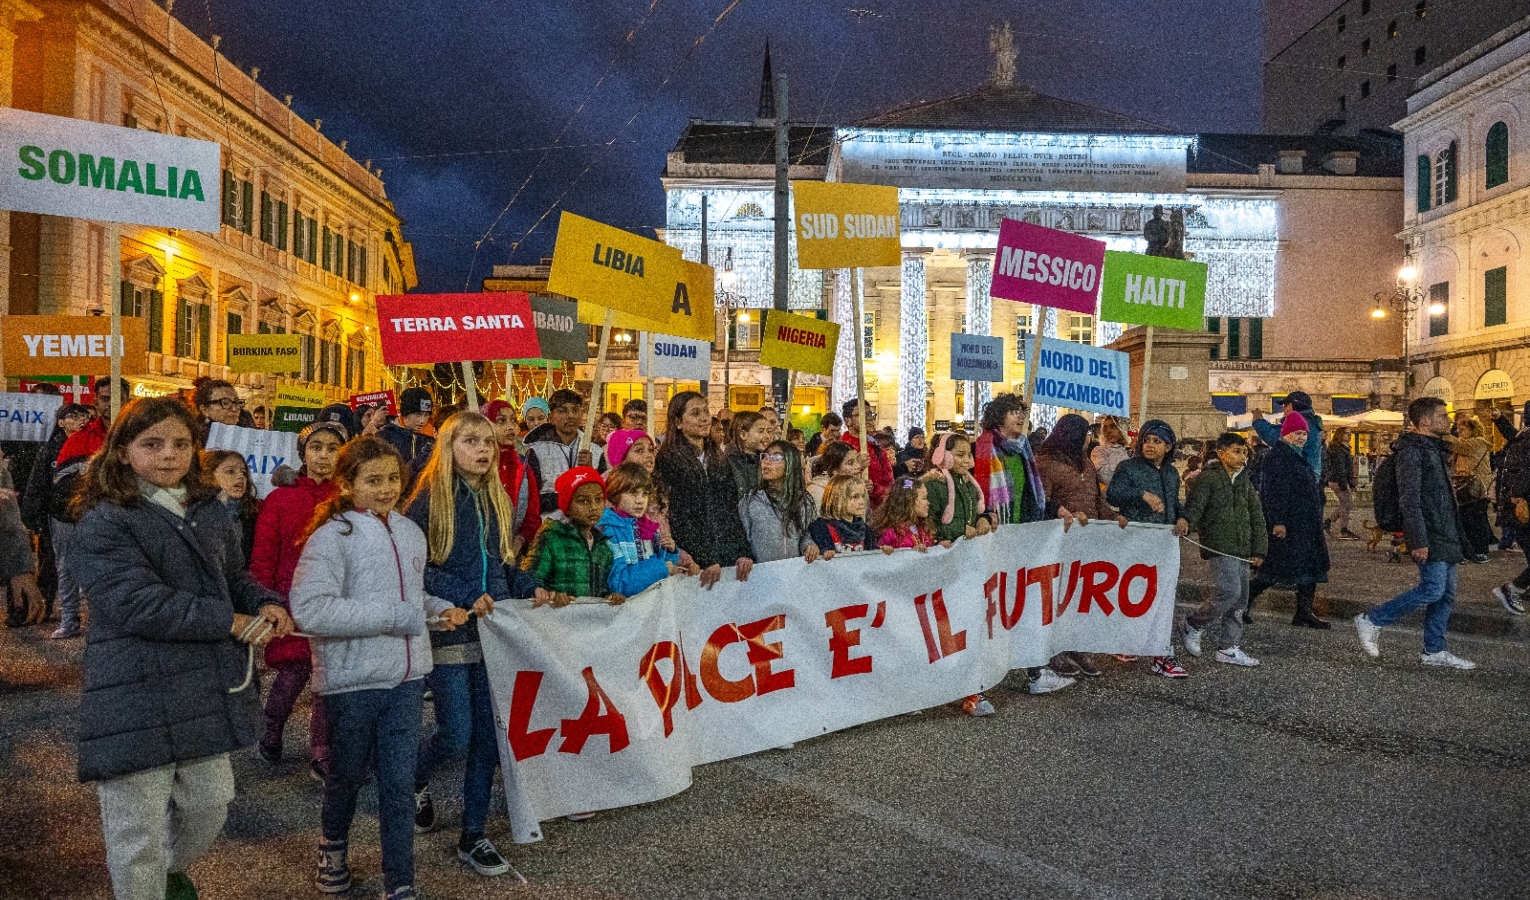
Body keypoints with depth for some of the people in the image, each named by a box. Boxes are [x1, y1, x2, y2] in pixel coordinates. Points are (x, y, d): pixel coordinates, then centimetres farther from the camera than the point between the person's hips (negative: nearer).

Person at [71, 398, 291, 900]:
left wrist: (265, 604, 0)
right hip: (137, 699, -6)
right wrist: (233, 623, -18)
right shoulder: (104, 522, -12)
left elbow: (233, 577, 22)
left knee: (211, 804, 18)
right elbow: (139, 604, -22)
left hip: (207, 687, 7)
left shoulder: (208, 512, 11)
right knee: (138, 831, 5)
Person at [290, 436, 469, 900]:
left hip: (406, 676, 4)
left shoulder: (411, 534, 7)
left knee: (399, 782, 7)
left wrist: (439, 610, 1)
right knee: (348, 774, 17)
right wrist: (393, 616, -23)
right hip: (352, 679, -4)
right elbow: (310, 609, -24)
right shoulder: (332, 535, -13)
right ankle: (333, 845, 46)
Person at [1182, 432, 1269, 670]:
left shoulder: (1244, 480, 15)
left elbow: (1256, 516, 17)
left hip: (1241, 550, 8)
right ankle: (1192, 627, 3)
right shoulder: (1208, 478, -7)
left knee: (1240, 598, 8)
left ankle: (1229, 648, 17)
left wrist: (1258, 550, 12)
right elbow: (1193, 508, -16)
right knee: (1229, 592, -17)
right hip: (1218, 548, -8)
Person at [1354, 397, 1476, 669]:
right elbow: (1409, 501, -20)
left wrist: (1457, 538, 21)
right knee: (1432, 589, -15)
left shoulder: (1435, 450, 18)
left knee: (1446, 594, 9)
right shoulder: (1412, 451, -13)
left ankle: (1435, 651, 15)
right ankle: (1371, 621, -5)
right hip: (1429, 537, -10)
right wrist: (1418, 541, -24)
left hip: (1446, 535, 10)